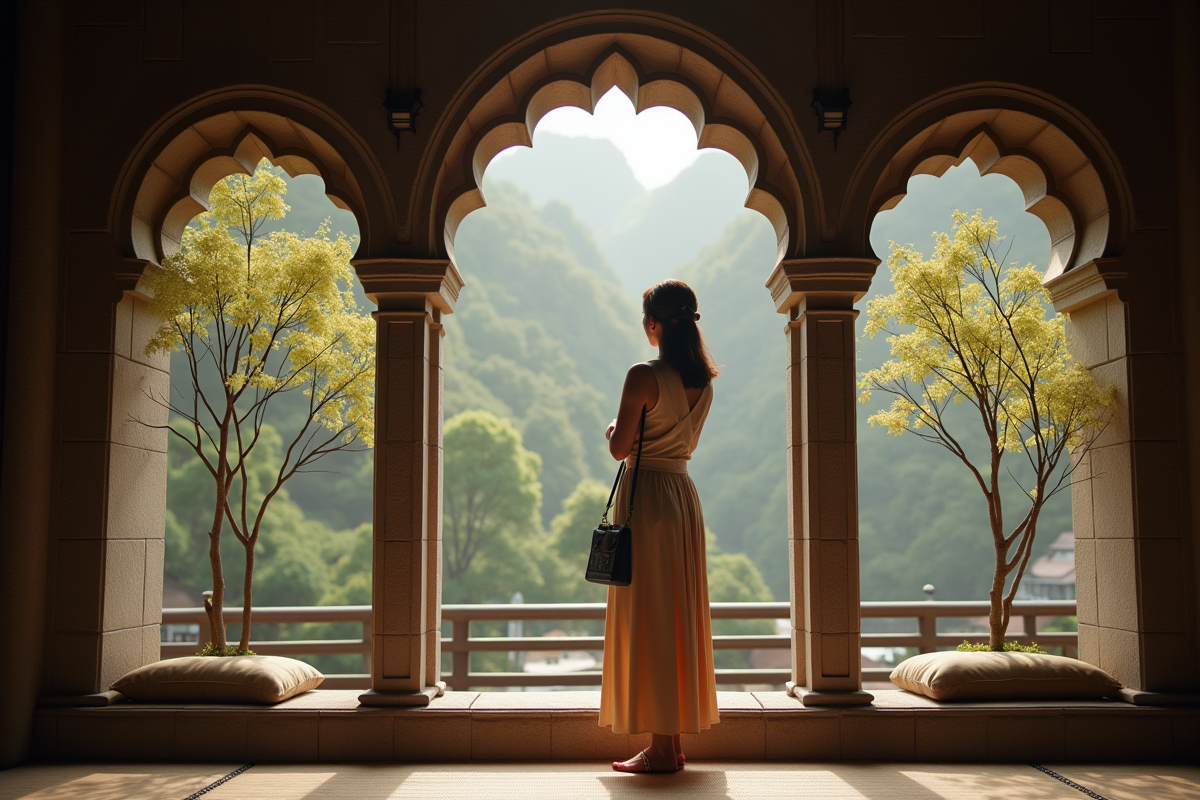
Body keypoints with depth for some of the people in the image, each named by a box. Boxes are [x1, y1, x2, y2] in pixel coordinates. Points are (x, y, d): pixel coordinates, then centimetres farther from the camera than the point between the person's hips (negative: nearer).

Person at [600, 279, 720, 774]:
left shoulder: (644, 376, -14)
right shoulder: (703, 381, 9)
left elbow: (620, 448, -13)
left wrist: (613, 430, 6)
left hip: (646, 495, -8)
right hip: (684, 492, 8)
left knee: (647, 619, -2)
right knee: (680, 614, 12)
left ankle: (661, 747, 3)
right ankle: (674, 740, 19)